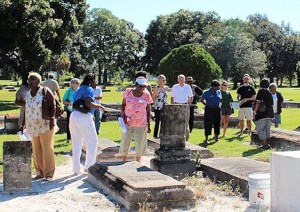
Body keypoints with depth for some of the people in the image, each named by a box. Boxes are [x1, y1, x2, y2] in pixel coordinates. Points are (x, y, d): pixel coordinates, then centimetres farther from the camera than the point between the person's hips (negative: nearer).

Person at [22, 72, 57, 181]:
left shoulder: (45, 91, -7)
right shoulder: (27, 94, 11)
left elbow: (53, 106, -10)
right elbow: (26, 109, 18)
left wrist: (52, 118, -20)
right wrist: (24, 122, 15)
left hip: (45, 125, -6)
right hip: (33, 126, 6)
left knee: (47, 149, -2)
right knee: (36, 150, 9)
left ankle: (49, 173, 5)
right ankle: (40, 172, 19)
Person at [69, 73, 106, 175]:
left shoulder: (78, 90, 22)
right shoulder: (89, 90, -3)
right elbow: (88, 103, -18)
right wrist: (99, 106, -5)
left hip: (73, 116, 8)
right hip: (84, 117, -8)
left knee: (76, 144, 11)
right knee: (92, 142, 4)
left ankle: (76, 169, 14)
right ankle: (89, 166, 4)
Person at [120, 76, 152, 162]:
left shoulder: (147, 95, -3)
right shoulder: (128, 92, -3)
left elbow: (148, 111, 3)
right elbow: (123, 104, 11)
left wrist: (148, 125, 2)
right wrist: (123, 113, -6)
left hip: (141, 124, 0)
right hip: (128, 123, 0)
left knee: (140, 145, 8)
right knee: (124, 143, 5)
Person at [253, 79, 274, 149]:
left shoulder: (261, 91, -7)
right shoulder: (269, 93, 13)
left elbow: (258, 102, -17)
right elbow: (271, 104, 17)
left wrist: (255, 111, -18)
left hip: (262, 114, -7)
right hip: (270, 114, 7)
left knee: (260, 129, -1)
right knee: (267, 129, 16)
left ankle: (265, 144, -5)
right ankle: (267, 143, 18)